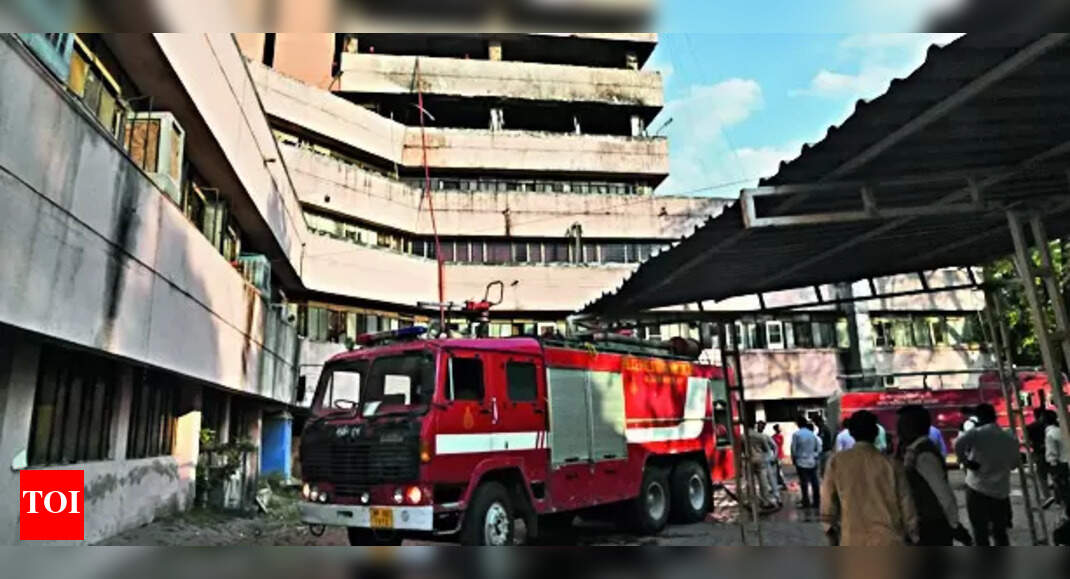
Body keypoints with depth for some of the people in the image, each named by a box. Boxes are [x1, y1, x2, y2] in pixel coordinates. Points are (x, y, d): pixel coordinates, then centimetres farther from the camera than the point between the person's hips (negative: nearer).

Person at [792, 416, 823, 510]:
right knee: (814, 482, 8)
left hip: (801, 462, -4)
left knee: (804, 483, 1)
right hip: (812, 462, 4)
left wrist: (794, 459, 4)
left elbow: (793, 449, -8)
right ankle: (816, 502, 12)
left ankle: (806, 502, 4)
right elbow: (818, 448, 6)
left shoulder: (796, 434, -9)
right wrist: (816, 457, 15)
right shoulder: (812, 434, 3)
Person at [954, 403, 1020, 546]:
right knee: (1000, 531, 17)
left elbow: (959, 444, -29)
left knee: (980, 532, 4)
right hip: (1001, 492, 5)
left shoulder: (976, 432, -9)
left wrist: (965, 461, -14)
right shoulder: (1010, 438, 9)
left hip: (977, 489, -5)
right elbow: (1014, 464, 18)